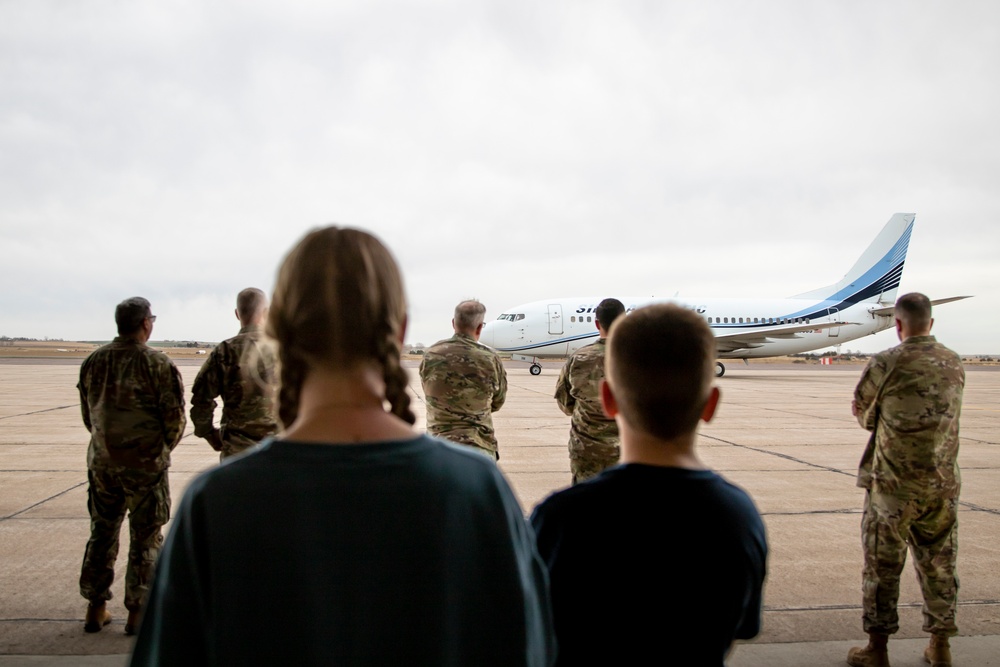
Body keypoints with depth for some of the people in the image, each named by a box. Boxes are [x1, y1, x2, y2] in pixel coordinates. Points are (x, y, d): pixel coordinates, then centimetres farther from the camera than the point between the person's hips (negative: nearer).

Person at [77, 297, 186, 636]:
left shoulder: (93, 361, 2)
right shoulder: (158, 364, -14)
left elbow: (88, 415, 10)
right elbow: (175, 419, -11)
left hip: (102, 461, 5)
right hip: (145, 464, -5)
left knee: (102, 532, 17)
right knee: (145, 538, 6)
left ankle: (96, 609, 24)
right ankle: (137, 612, 12)